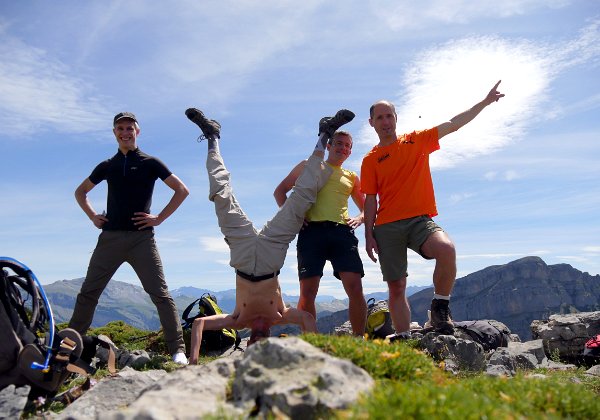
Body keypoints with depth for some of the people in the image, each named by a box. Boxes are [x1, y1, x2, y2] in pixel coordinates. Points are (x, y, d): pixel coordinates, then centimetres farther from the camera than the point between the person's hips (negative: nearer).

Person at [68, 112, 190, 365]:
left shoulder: (150, 163, 4)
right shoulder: (107, 166, 14)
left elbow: (182, 190, 1)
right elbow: (80, 192, 27)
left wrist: (160, 218, -5)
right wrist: (93, 216, 11)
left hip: (141, 238, -4)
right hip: (110, 237, 4)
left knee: (160, 294, -8)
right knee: (88, 292, 8)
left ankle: (178, 350, -6)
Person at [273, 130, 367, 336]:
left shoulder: (351, 177, 26)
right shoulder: (308, 166, 20)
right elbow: (280, 191, 18)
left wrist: (360, 218, 6)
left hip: (342, 231, 2)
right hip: (312, 230, -2)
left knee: (355, 288, -11)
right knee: (308, 290, -7)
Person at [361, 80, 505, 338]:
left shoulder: (417, 141, 11)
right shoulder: (370, 160, 8)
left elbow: (453, 124, 11)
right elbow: (370, 201, 7)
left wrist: (485, 102, 7)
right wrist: (369, 235, 0)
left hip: (420, 220, 0)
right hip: (387, 227, 1)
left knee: (447, 249, -30)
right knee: (396, 287, 2)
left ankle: (440, 307, -10)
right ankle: (403, 338, 12)